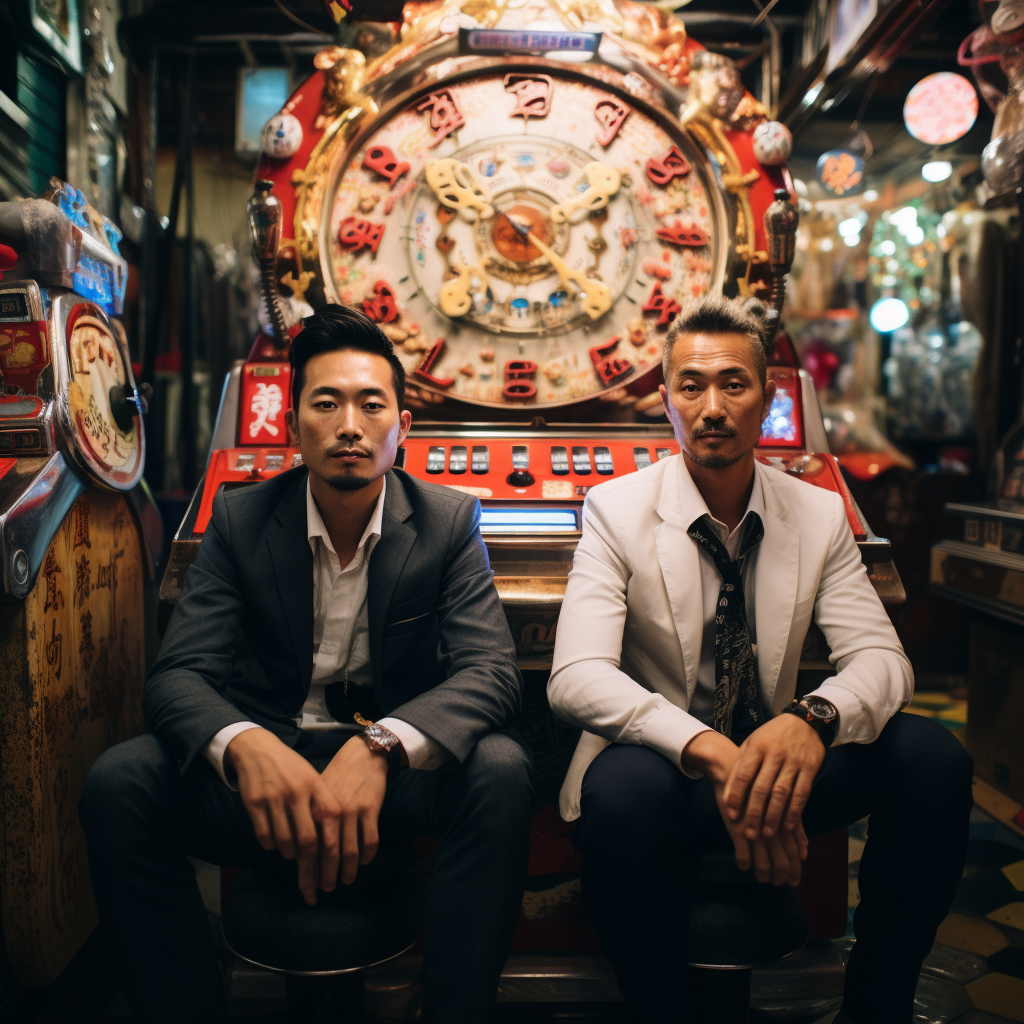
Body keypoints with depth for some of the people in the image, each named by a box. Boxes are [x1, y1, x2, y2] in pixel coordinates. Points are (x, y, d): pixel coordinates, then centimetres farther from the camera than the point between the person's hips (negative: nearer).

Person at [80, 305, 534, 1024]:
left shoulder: (449, 521, -4)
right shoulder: (240, 520, -1)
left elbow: (493, 671, -15)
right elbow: (179, 675, -9)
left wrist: (379, 747, -35)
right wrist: (242, 744, -35)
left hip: (398, 775, -1)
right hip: (263, 773, 1)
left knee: (501, 770, -30)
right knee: (117, 782, -24)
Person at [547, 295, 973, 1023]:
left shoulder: (819, 515, 1)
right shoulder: (617, 510, -9)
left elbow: (881, 658, -7)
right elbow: (576, 678, -20)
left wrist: (812, 719, -31)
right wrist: (708, 749, -36)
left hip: (771, 762, 4)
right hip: (663, 768, -3)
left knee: (933, 756, -20)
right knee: (623, 787, -37)